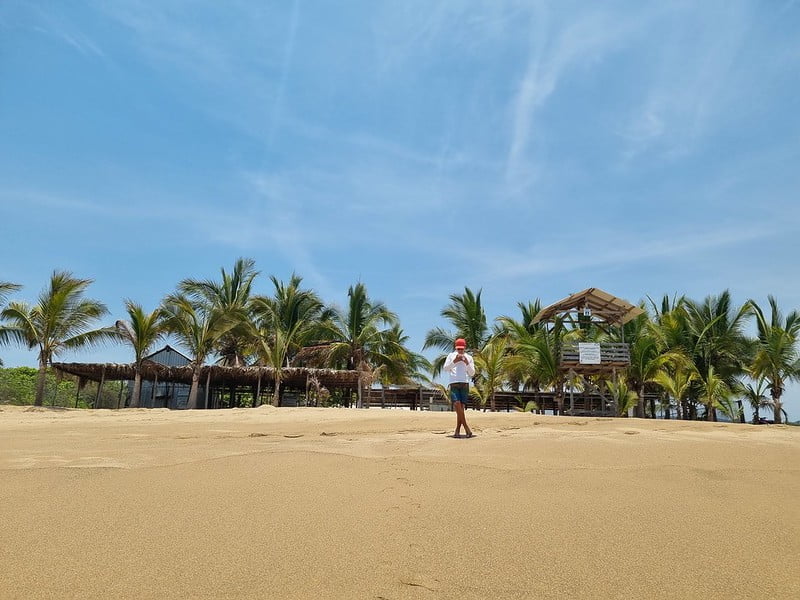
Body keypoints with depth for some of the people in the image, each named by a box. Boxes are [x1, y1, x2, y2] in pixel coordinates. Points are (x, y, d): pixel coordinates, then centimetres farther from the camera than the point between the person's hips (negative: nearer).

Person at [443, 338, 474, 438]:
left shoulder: (469, 358, 14)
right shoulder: (451, 356, 12)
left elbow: (472, 373, 10)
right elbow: (445, 368, 1)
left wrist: (467, 363, -6)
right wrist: (454, 361, -12)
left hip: (465, 384, 1)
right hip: (454, 384, -1)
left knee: (461, 407, -5)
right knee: (457, 404, -19)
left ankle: (457, 431, -1)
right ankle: (466, 428, -16)